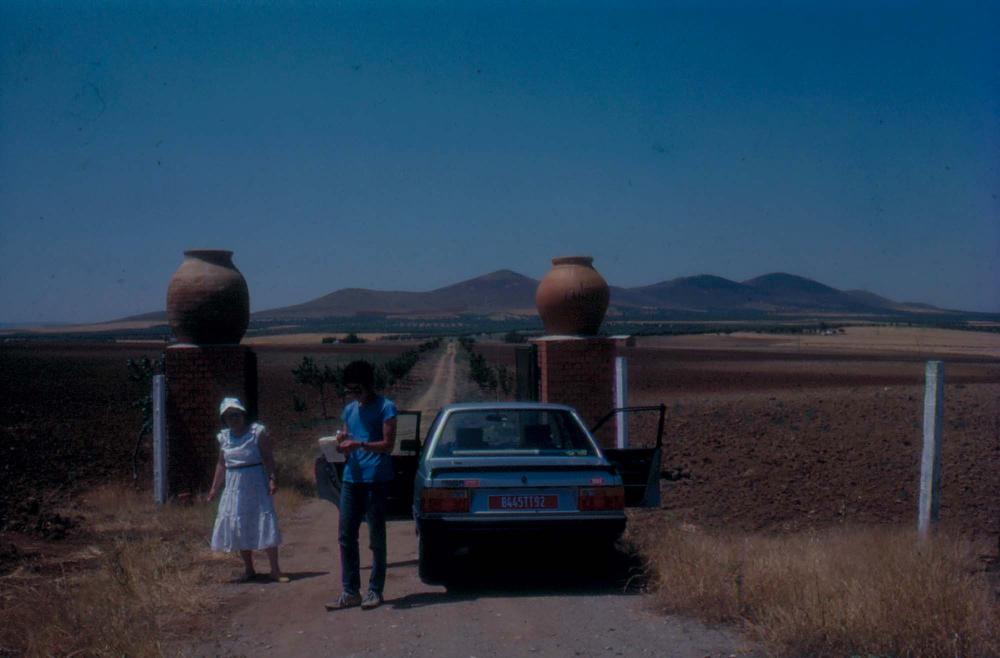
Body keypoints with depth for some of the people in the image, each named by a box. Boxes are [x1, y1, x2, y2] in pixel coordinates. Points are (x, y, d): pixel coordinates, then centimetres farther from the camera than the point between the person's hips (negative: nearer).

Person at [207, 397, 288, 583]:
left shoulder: (257, 432, -7)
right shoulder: (224, 437, 7)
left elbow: (268, 458, -11)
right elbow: (221, 464, 16)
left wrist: (273, 479, -22)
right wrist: (214, 488, 16)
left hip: (256, 485, -5)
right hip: (234, 488, 5)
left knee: (265, 525, -6)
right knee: (239, 528, 7)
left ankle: (275, 570, -2)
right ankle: (249, 569, 17)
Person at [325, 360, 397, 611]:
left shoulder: (385, 407, -4)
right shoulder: (349, 410, 16)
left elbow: (388, 445, -10)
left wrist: (359, 444, -21)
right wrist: (340, 443, -3)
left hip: (376, 480, -6)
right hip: (351, 479, 6)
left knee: (376, 538, 0)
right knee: (346, 536, 4)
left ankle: (375, 591, 7)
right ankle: (350, 592, 9)